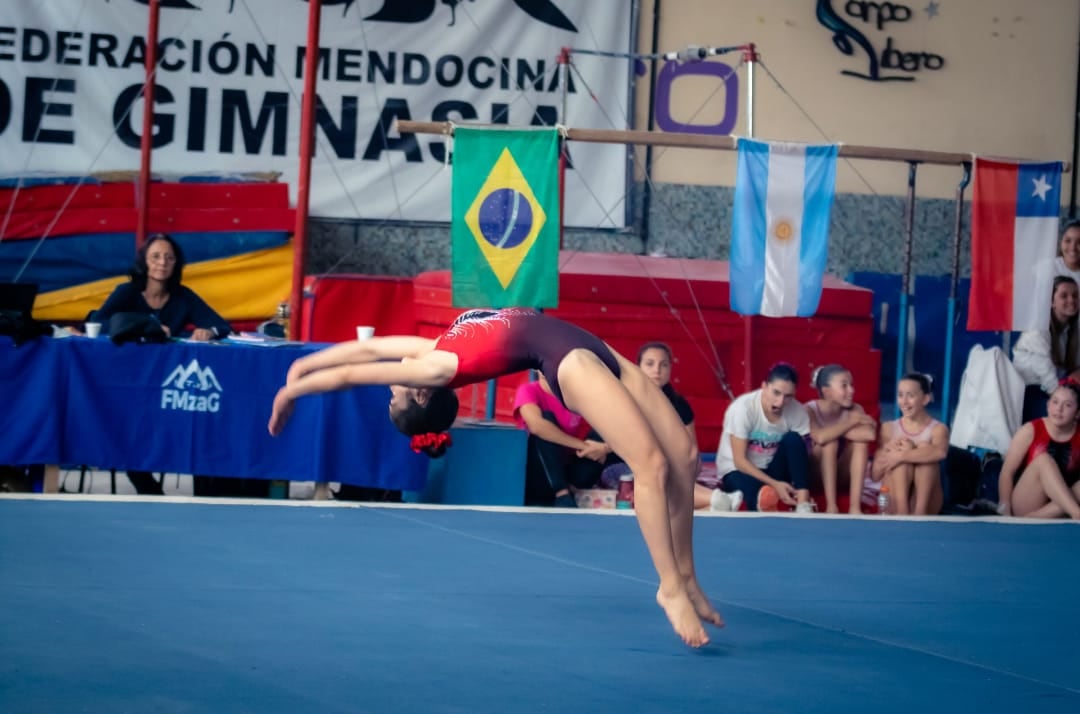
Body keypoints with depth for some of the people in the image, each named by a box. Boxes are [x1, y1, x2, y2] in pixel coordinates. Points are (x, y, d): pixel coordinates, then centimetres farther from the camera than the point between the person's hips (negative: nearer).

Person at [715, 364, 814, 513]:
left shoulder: (797, 411, -13)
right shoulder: (743, 407, -23)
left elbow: (800, 454, -12)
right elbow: (740, 461, -20)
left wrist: (801, 489, -31)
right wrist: (774, 484, -29)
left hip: (771, 469, 5)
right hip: (738, 470, -5)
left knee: (793, 439, -26)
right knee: (763, 496, -40)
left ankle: (803, 505, -30)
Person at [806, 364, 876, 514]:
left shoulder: (855, 410, -8)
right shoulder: (810, 410, -16)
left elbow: (870, 434, -30)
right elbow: (820, 437, -39)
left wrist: (835, 431, -27)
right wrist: (852, 422, -29)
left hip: (841, 474, 3)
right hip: (814, 473, -3)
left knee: (860, 440, -24)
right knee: (830, 441, -30)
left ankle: (854, 507, -32)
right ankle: (831, 506, -35)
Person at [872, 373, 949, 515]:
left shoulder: (938, 429, -1)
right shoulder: (888, 428, 7)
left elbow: (940, 452, -27)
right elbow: (876, 475, 1)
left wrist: (901, 456, -28)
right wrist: (888, 451, -17)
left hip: (927, 504, -1)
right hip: (893, 503, 1)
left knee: (924, 448, -22)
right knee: (903, 449, -21)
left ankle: (920, 514, -35)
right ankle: (902, 514, -38)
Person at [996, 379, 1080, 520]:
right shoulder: (1031, 431, -2)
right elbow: (1007, 472, -4)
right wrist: (1005, 510, -15)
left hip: (1056, 515, 2)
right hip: (1025, 508, -2)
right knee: (1043, 460, -26)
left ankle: (1033, 519, -37)